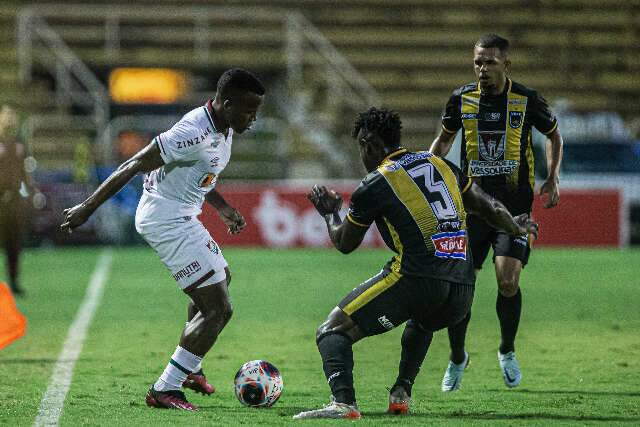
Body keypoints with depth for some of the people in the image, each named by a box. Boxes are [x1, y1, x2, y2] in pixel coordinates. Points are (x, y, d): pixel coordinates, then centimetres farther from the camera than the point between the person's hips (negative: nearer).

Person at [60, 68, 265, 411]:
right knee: (218, 308, -13)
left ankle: (189, 368, 45)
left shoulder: (223, 129, 5)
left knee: (221, 278, 32)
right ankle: (164, 390, -7)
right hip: (168, 223, -11)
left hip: (180, 217, 11)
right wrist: (87, 208, -19)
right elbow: (133, 167, -23)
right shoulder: (195, 133, -27)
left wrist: (224, 209, 15)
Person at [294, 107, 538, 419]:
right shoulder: (440, 164, 17)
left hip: (414, 280, -6)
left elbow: (344, 244, 14)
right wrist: (515, 228, 48)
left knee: (332, 332, -3)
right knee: (420, 324, 41)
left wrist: (330, 214, 34)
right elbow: (485, 206, 28)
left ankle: (343, 403, -26)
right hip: (461, 292, 6)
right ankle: (401, 394, 26)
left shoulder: (375, 185, 1)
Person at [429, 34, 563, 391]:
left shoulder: (527, 100, -4)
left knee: (508, 279, -15)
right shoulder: (462, 99, 1)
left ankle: (508, 351, 12)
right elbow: (445, 138, 19)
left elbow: (554, 135, 12)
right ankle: (457, 358, 18)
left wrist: (553, 179, 1)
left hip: (515, 204, -2)